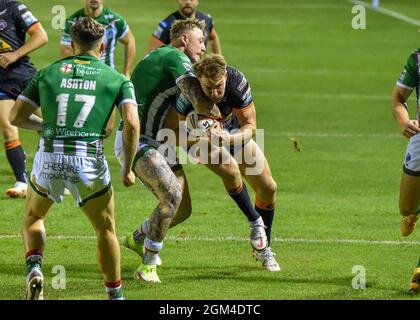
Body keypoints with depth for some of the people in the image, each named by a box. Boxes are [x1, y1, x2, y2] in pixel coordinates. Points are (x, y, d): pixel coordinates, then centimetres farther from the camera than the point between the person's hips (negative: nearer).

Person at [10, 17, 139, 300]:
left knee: (33, 216, 28)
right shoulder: (117, 79, 7)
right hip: (89, 159, -2)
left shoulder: (49, 72, 12)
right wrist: (127, 169, 4)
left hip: (49, 157, 2)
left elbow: (17, 117, 12)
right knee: (106, 230, 17)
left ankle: (34, 267, 3)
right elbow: (132, 124, -6)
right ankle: (115, 295, 20)